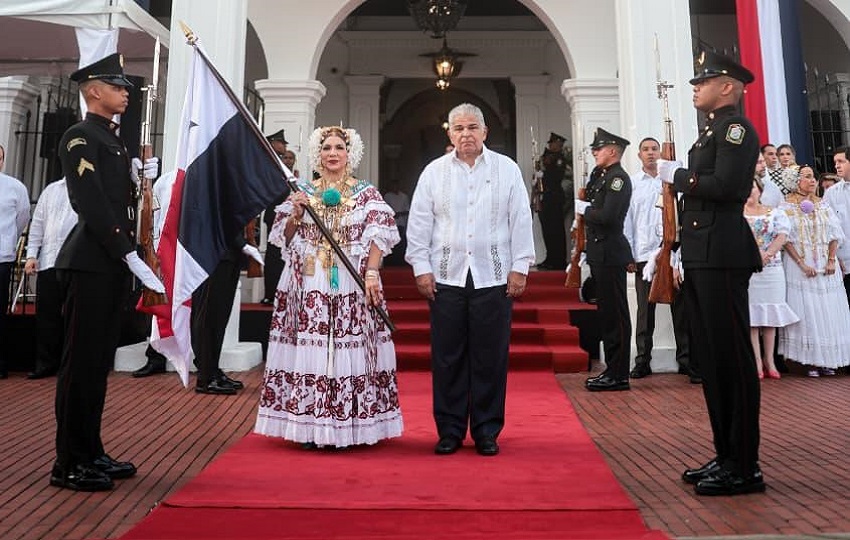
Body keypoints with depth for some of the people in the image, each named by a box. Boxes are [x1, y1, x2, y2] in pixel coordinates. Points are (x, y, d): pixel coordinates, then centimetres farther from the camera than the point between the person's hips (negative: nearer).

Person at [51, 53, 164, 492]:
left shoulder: (113, 140, 20)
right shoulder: (80, 137, -8)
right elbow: (93, 205, -18)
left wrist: (141, 178, 3)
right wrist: (129, 255, -21)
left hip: (112, 263, 9)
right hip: (90, 264, -9)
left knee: (98, 361, 12)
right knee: (82, 361, -4)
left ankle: (91, 453, 22)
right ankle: (69, 464, 6)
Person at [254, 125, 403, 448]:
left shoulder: (366, 193, 8)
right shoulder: (302, 191, 13)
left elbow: (378, 235, -2)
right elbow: (285, 237, 12)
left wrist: (371, 273, -14)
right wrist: (296, 215, -7)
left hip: (352, 283, -1)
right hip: (309, 282, 1)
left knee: (351, 348, -3)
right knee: (309, 345, -1)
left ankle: (349, 425, 8)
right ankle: (310, 426, 9)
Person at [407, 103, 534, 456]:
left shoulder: (507, 169, 8)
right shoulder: (434, 172, 9)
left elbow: (521, 221, 6)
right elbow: (419, 224, 7)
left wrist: (519, 268, 1)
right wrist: (421, 268, 1)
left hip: (493, 278, 0)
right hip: (446, 277, 1)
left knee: (490, 357, 3)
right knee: (447, 358, 3)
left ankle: (486, 432, 17)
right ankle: (449, 431, 16)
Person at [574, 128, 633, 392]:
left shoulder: (618, 178, -11)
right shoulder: (600, 174, 17)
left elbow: (608, 216, -22)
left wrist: (584, 209, -9)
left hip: (610, 254, -10)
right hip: (599, 254, 10)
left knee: (615, 314, -4)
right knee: (607, 313, 13)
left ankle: (618, 375, 3)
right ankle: (612, 370, 22)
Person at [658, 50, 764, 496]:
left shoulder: (735, 127, -5)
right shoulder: (711, 132, 22)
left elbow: (725, 185, -21)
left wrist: (676, 175, -8)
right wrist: (682, 255, 19)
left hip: (722, 258, -10)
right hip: (702, 259, 10)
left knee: (730, 357, -5)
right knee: (710, 358, 11)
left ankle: (744, 467, 5)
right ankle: (726, 456, 21)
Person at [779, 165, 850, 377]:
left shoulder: (823, 206, 11)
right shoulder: (787, 207, -2)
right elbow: (786, 239, -7)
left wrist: (831, 261, -7)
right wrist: (802, 264, -15)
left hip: (826, 266, 4)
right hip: (800, 266, -4)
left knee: (829, 311, 2)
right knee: (806, 312, -4)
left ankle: (827, 360, 10)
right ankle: (810, 361, 2)